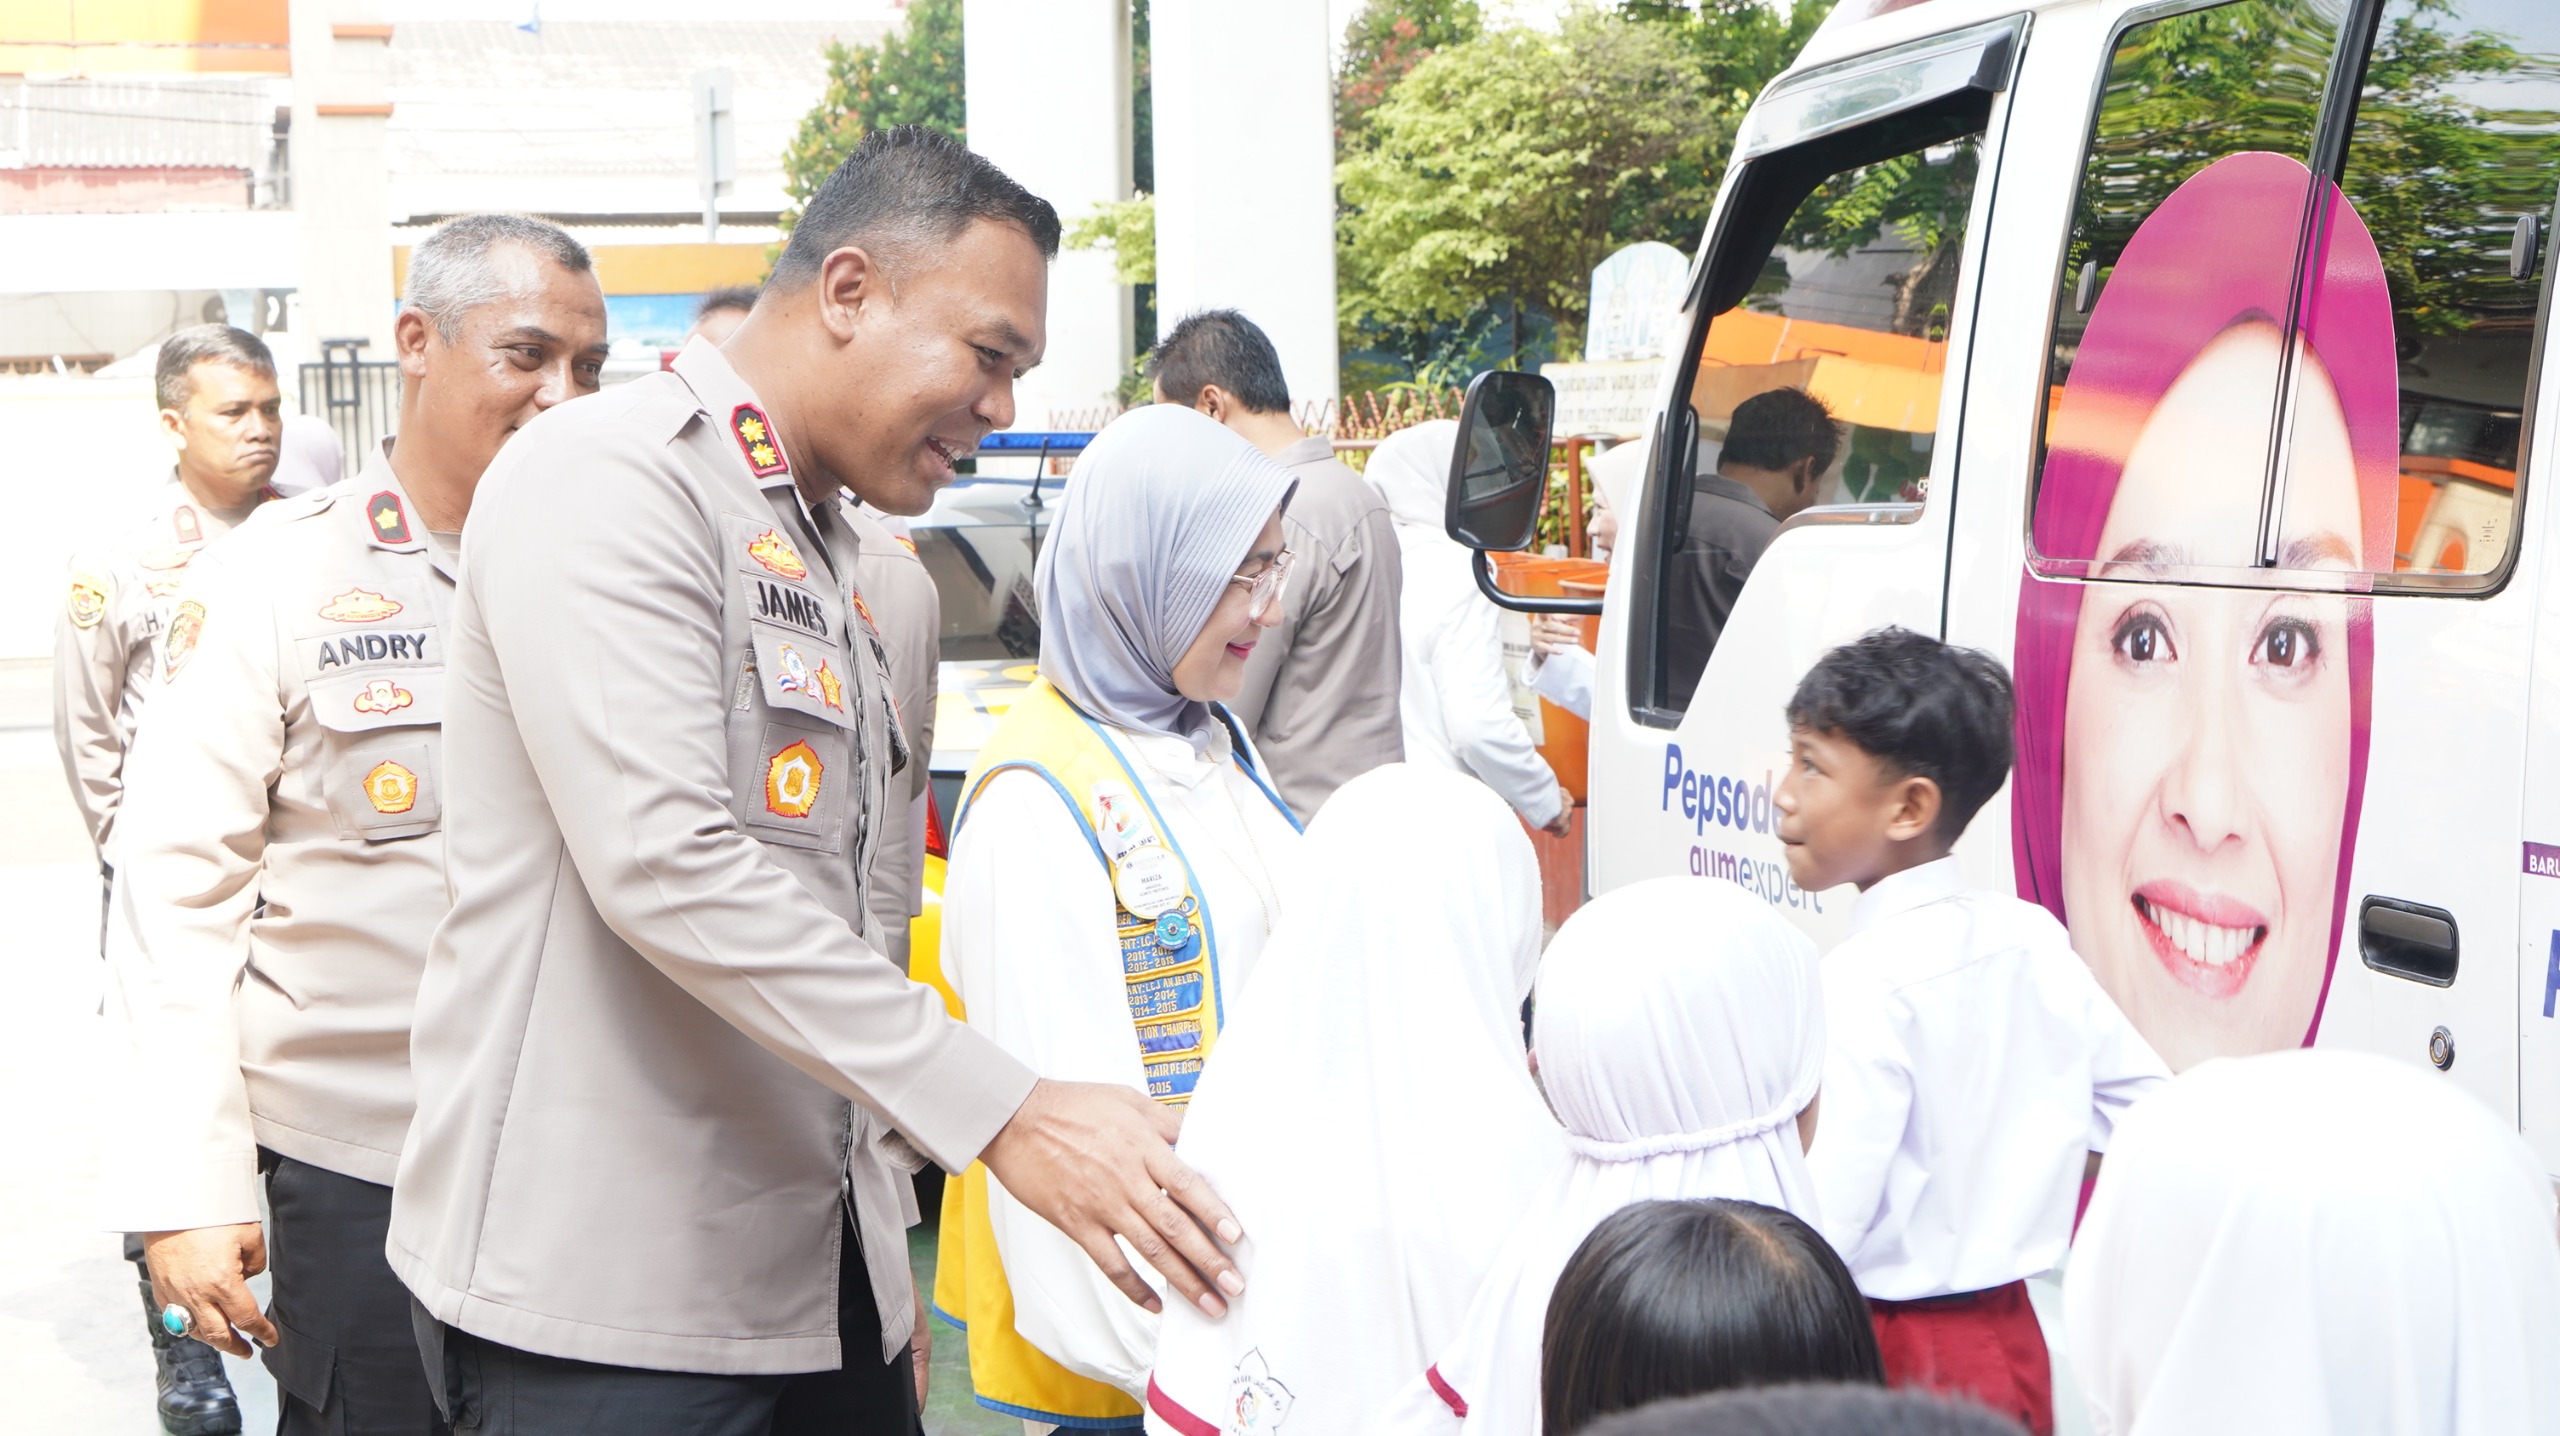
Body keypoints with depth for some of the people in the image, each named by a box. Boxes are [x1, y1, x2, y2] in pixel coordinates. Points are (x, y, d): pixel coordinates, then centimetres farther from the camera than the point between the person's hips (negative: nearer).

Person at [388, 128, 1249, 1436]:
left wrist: (879, 1277, 18)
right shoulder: (606, 480, -11)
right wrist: (1005, 1114, -25)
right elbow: (666, 866, -23)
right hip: (601, 1291, -8)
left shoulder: (819, 551, 19)